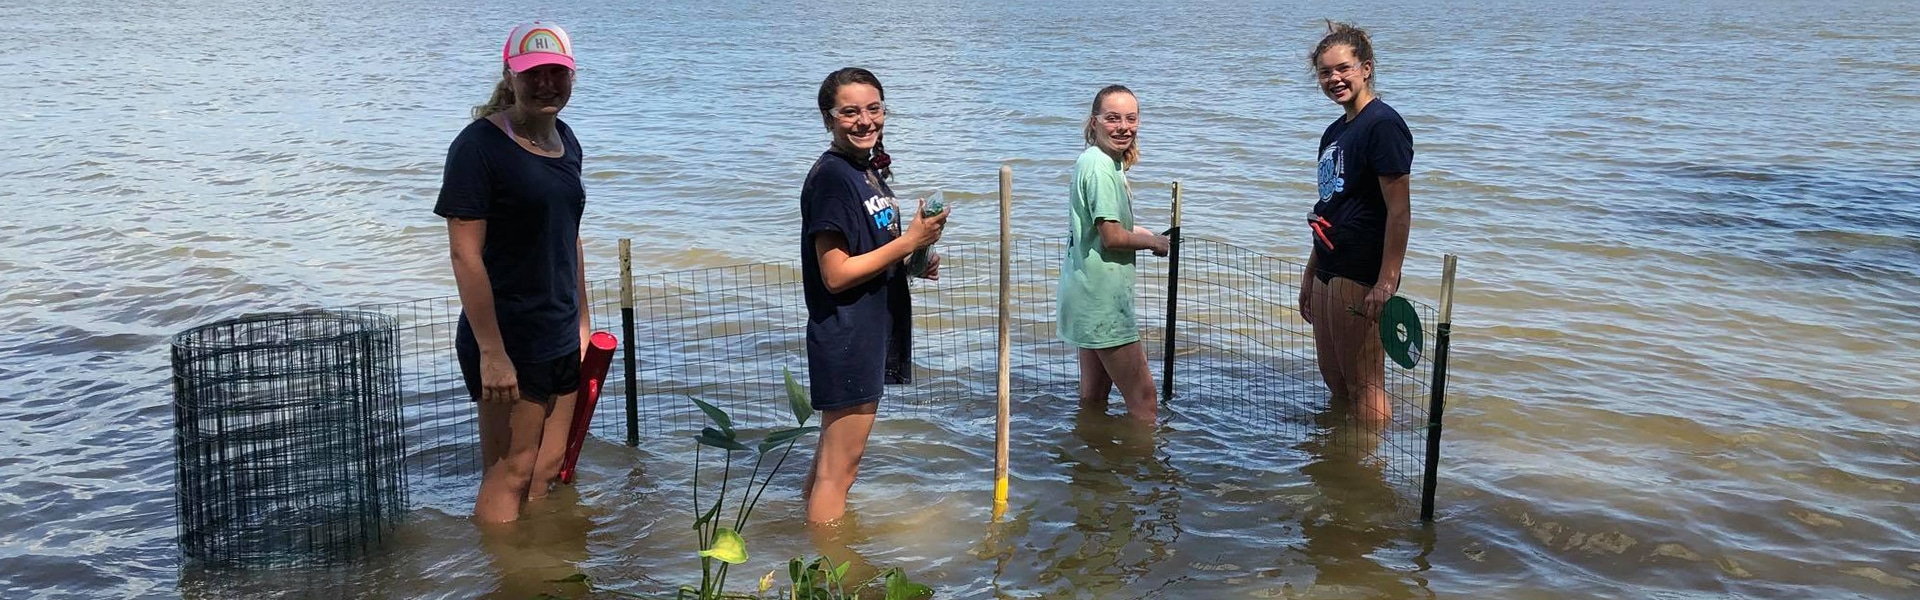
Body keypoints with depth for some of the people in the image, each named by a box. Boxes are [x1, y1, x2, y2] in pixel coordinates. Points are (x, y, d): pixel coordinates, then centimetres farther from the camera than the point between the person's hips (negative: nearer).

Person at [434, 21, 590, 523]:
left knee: (548, 470, 14)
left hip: (560, 339, 8)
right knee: (509, 473, -2)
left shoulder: (565, 141, 10)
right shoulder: (481, 145, -14)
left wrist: (582, 322, 18)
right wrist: (491, 352, -21)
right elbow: (466, 254, -18)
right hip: (508, 342, -8)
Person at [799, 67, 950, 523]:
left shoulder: (870, 170, 12)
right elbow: (836, 275, -21)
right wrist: (910, 241, -18)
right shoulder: (830, 176, -17)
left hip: (872, 330, 10)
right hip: (844, 336, -9)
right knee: (840, 461, -1)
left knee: (834, 455, 20)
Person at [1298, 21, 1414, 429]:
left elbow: (1398, 211, -17)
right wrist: (1310, 274, 21)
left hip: (1362, 278, -9)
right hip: (1328, 273, 9)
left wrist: (1387, 282, -22)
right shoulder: (1334, 133, 15)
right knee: (1334, 381, 17)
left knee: (1363, 386, -1)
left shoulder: (1382, 124, -13)